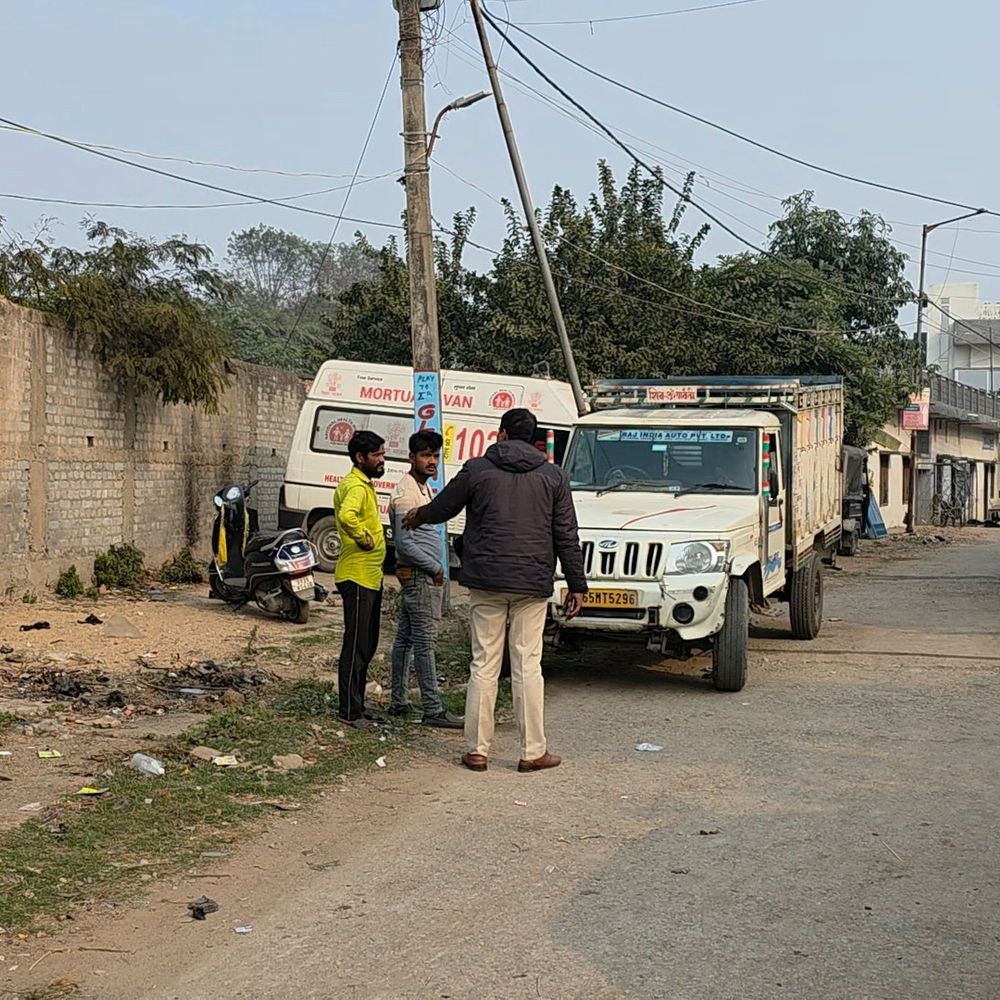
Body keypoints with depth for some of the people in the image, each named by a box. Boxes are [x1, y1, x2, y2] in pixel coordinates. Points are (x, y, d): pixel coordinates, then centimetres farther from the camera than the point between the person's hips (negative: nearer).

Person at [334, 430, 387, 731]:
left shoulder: (363, 485, 17)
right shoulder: (356, 486, -16)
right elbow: (347, 515, -38)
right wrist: (364, 539, -24)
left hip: (370, 577, 11)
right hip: (358, 577, -11)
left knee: (367, 646, 15)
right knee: (356, 646, -6)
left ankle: (356, 706, 23)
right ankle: (349, 711, -1)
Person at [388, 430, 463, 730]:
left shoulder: (423, 487, 16)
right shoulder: (407, 494, -16)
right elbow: (404, 543, -20)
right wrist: (435, 567, -13)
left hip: (418, 575, 10)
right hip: (420, 576, -10)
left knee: (405, 639, 13)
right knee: (424, 643, -9)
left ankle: (399, 702, 18)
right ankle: (433, 710, -8)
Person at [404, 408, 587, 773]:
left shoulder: (477, 470, 2)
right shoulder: (553, 476, 5)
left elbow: (442, 507, 15)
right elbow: (567, 535, 4)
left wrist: (418, 516, 37)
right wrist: (576, 585, 9)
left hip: (486, 582, 0)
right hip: (533, 585, 0)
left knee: (484, 665, 5)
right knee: (528, 667, 3)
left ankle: (477, 750, 8)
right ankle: (533, 751, 6)